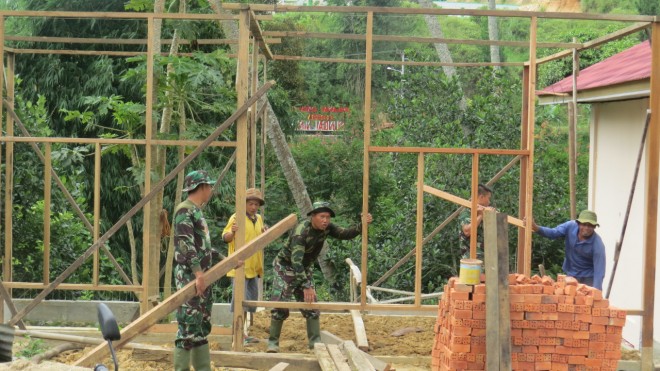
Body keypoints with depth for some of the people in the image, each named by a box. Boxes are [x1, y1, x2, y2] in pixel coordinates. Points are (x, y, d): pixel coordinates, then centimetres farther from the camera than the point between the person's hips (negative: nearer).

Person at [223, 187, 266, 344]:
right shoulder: (237, 218, -9)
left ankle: (243, 330, 21)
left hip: (253, 267, 8)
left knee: (251, 300, 12)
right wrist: (232, 232, -34)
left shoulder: (258, 218, 13)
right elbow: (225, 237, -13)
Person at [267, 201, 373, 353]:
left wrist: (362, 225, -32)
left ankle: (315, 341, 8)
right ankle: (273, 342, 0)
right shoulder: (301, 231, -31)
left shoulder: (326, 228, -10)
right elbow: (296, 260, -37)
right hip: (286, 267, -7)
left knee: (311, 305, 3)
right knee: (280, 306, -10)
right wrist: (306, 286, -42)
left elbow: (345, 234, -12)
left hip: (305, 269, 7)